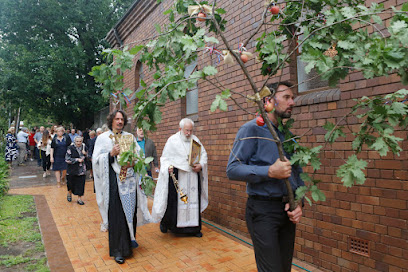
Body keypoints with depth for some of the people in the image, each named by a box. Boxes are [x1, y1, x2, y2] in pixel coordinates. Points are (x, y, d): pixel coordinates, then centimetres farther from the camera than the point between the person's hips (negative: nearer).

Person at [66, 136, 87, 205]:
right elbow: (67, 159, -13)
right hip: (72, 170, -2)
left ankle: (79, 198, 16)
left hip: (81, 170, 2)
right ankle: (69, 193, 42)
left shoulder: (84, 147, 1)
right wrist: (77, 160, -18)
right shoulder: (70, 148, -10)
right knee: (71, 183, 11)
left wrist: (85, 154, -9)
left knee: (81, 184, 3)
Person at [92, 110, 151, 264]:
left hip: (130, 179, 4)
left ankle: (130, 240, 29)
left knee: (130, 210, 8)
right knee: (116, 214, -4)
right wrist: (111, 154, -17)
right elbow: (97, 159, -3)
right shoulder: (103, 138, 3)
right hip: (114, 180, -3)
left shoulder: (130, 137, 13)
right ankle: (118, 250, 7)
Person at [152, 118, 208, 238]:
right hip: (176, 175, -3)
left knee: (193, 200, 6)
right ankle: (165, 222, 27)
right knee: (174, 200, 1)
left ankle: (194, 228, 19)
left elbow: (203, 154, 12)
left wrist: (201, 165, -6)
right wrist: (168, 167, -18)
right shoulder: (172, 140, -1)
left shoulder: (195, 139, 9)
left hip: (193, 176, 3)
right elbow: (165, 158, 1)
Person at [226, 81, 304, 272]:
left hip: (287, 211, 7)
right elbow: (232, 169, -17)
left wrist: (298, 203, -1)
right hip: (262, 210, -7)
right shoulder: (251, 130, -9)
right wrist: (270, 172, -25)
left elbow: (298, 174, 15)